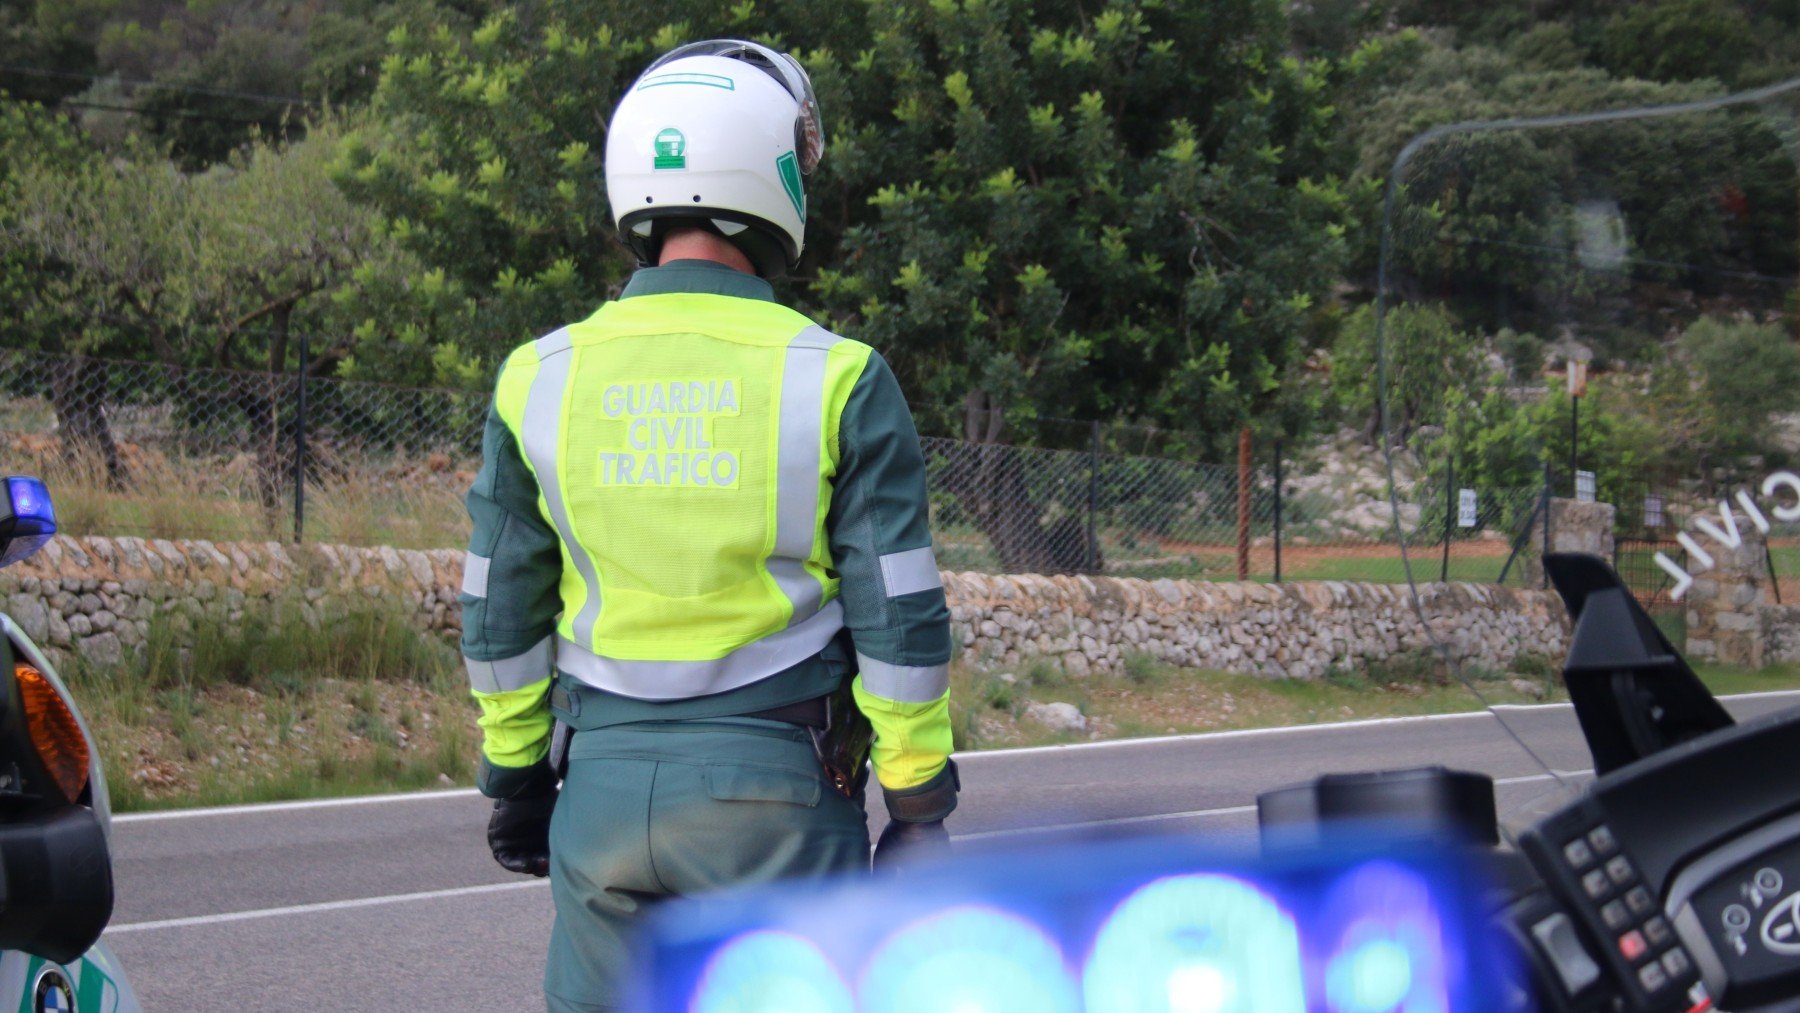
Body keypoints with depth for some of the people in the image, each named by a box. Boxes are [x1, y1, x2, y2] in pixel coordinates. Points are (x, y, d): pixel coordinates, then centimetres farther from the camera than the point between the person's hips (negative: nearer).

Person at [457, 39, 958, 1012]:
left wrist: (514, 774, 17)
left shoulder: (540, 379, 2)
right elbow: (899, 617, -6)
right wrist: (918, 801, 1)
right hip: (774, 783, -3)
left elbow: (500, 612, 7)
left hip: (604, 784, 3)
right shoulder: (837, 381, -7)